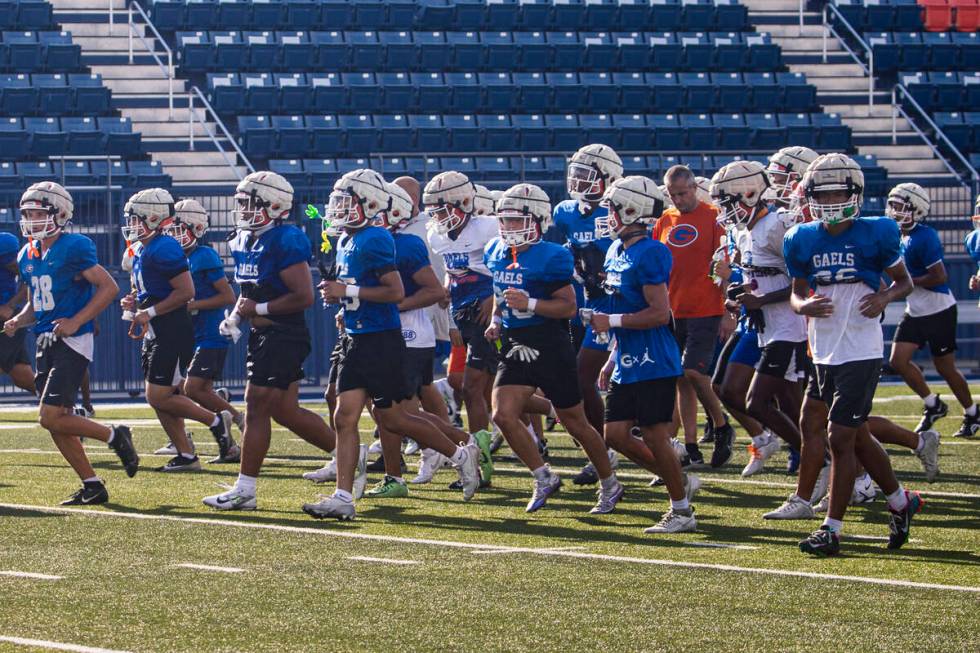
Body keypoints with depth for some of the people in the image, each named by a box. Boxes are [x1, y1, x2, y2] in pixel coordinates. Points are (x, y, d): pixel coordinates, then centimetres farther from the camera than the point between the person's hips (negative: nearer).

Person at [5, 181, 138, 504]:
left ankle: (114, 436, 4)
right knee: (57, 423, 6)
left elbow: (109, 287, -12)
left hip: (73, 342, -8)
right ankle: (92, 487, 15)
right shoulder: (27, 256, 13)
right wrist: (17, 322, 2)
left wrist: (76, 321, -18)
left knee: (50, 417, -15)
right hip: (46, 343, 8)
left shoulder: (73, 248, -12)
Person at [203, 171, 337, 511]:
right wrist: (234, 316, 6)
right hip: (263, 336, 10)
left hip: (283, 336, -10)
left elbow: (304, 297, -21)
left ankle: (245, 489, -3)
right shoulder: (245, 241, 12)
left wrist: (258, 309, -16)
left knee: (257, 407, -8)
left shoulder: (284, 241, -18)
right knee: (285, 411, 11)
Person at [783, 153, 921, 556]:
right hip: (824, 352, 6)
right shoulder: (803, 241, 5)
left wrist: (885, 297, -16)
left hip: (860, 352, -6)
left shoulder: (874, 235, -7)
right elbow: (797, 293, 15)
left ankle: (832, 530, -1)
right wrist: (805, 306, -8)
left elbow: (904, 281, 4)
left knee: (841, 438, -7)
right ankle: (901, 502, 34)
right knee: (857, 438, 15)